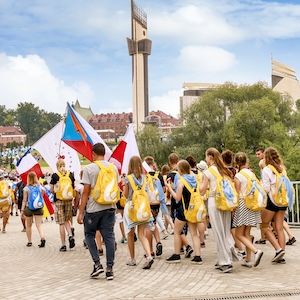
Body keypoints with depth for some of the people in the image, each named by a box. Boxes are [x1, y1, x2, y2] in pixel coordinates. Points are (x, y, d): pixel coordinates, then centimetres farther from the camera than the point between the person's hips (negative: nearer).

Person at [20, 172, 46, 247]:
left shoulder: (26, 188, -8)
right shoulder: (40, 187, -1)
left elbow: (24, 200, -8)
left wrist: (22, 210, -4)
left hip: (29, 208, -2)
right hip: (39, 208, 2)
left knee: (29, 225, 14)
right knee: (39, 225, -1)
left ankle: (29, 242, 20)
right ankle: (42, 238, -24)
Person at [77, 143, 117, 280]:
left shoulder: (89, 169, -8)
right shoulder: (113, 168, 6)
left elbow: (86, 192, -9)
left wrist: (80, 212, -6)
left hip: (93, 208, -3)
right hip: (110, 207, 4)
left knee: (89, 235, 14)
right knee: (109, 236, 5)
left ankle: (97, 264, 3)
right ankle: (109, 269, 5)